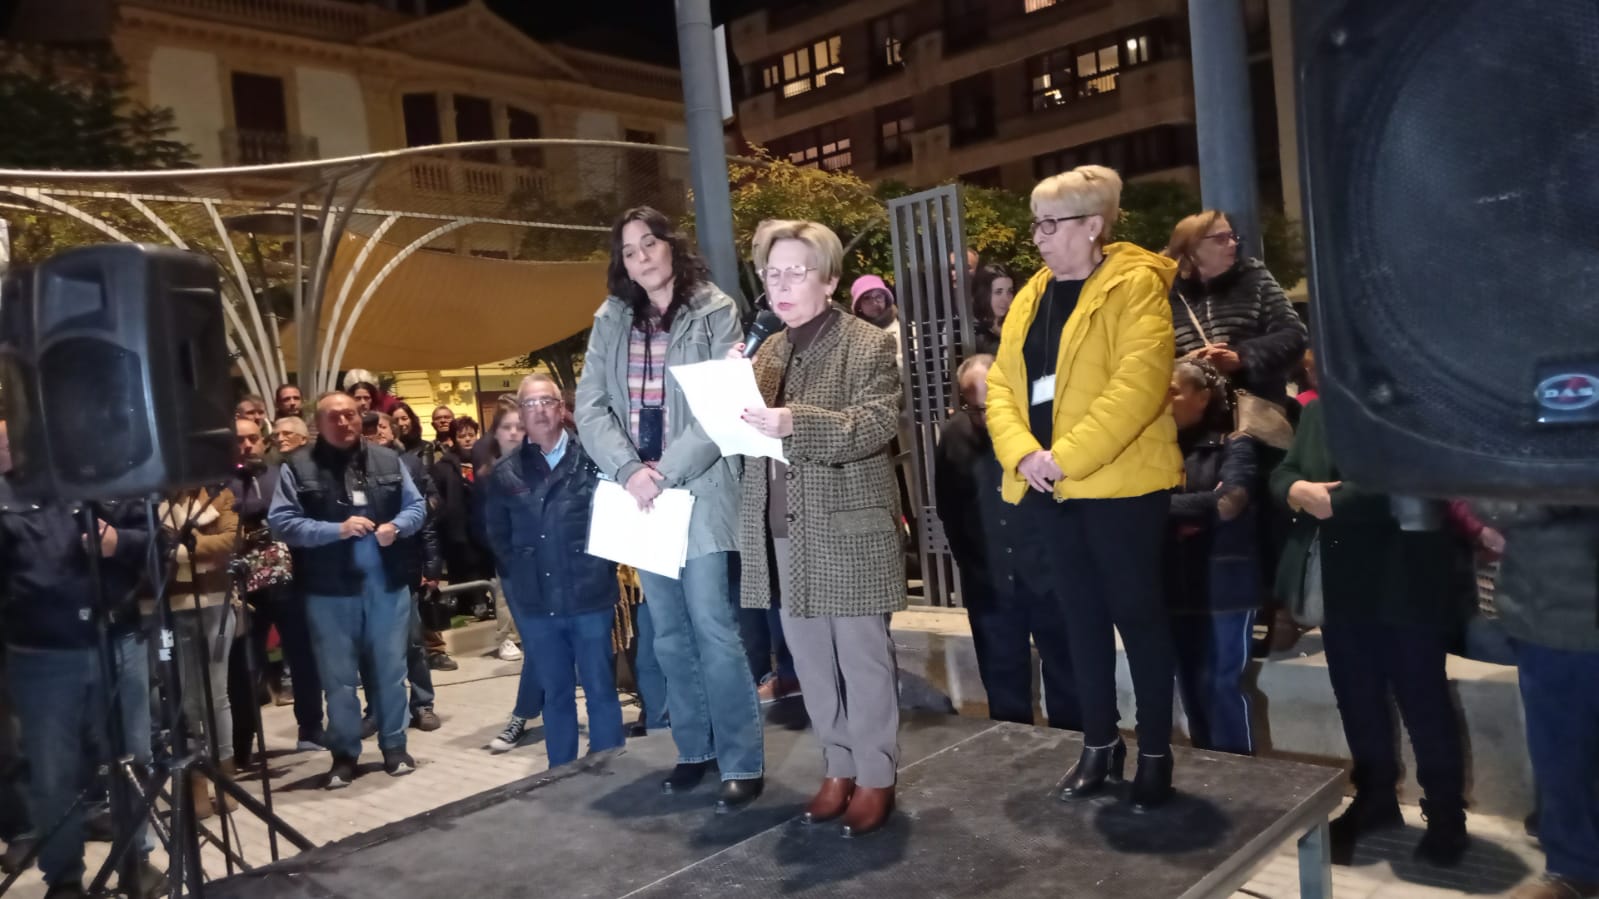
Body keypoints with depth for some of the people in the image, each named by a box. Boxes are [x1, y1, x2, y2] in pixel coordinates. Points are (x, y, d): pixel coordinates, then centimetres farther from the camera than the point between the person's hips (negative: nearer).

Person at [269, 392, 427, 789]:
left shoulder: (388, 460, 6)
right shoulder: (297, 467, -3)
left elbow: (417, 505, 8)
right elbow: (281, 522, -10)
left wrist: (395, 526, -12)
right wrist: (336, 529, -19)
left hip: (387, 584, 2)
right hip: (330, 591, -2)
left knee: (391, 670, 11)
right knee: (338, 677, 8)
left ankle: (394, 746, 24)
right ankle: (344, 754, 22)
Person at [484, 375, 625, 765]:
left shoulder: (593, 457, -5)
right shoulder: (505, 471, 5)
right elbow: (496, 532, 15)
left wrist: (603, 566, -4)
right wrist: (522, 570, 8)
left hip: (589, 595, -3)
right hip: (537, 602, 3)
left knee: (601, 690, 6)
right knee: (556, 694, 13)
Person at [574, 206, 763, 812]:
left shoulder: (714, 311, -2)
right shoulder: (610, 320, 10)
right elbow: (590, 407, 4)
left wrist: (667, 473, -16)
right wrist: (629, 471, -11)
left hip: (699, 490, -4)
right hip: (637, 495, 5)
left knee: (713, 628, -6)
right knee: (669, 635, 11)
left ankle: (743, 763, 5)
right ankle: (694, 750, 24)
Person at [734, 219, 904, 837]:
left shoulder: (869, 345, -5)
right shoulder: (767, 351, 14)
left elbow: (881, 423, -17)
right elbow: (746, 432, 17)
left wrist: (797, 423, -29)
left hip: (849, 530, -6)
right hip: (784, 532, 6)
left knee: (862, 657, 4)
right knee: (810, 659, 12)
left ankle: (875, 776, 18)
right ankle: (839, 767, 27)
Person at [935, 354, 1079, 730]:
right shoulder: (954, 435, -3)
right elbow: (948, 509, 7)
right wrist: (971, 564, 7)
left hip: (1049, 574, -3)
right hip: (990, 583, 3)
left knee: (1066, 679, 11)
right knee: (1004, 688, 14)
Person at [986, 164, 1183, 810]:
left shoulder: (1134, 286, -7)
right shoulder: (1031, 297, 13)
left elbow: (1138, 385, -19)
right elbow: (1002, 386, 8)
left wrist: (1065, 456, -21)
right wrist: (1021, 453, -9)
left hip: (1118, 481, -6)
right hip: (1045, 488, 6)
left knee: (1136, 613, 4)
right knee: (1081, 615, 14)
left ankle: (1155, 753, 18)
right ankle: (1100, 744, 27)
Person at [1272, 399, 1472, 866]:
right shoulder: (1316, 412, 13)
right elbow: (1282, 474, 11)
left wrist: (1334, 501, -14)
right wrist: (1300, 491, -11)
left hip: (1404, 587, -6)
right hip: (1341, 587, 6)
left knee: (1423, 702, 5)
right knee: (1357, 700, 16)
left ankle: (1445, 815, 21)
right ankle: (1375, 797, 33)